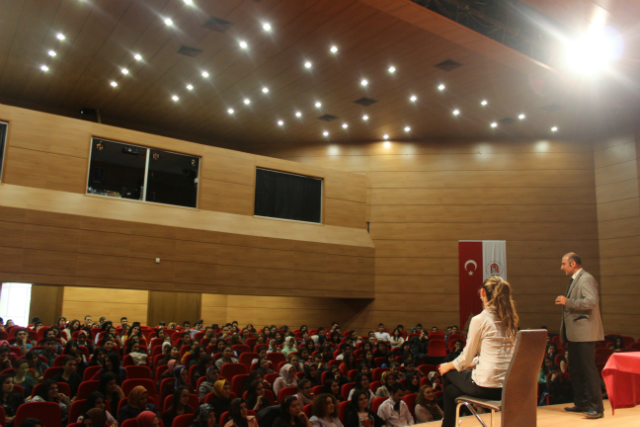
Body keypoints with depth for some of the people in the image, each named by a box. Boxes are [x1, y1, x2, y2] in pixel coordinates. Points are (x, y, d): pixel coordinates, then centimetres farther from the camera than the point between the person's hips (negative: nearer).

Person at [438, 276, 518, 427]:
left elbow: (466, 358, -5)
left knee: (448, 373, 22)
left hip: (486, 386, -6)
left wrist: (448, 366, 12)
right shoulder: (510, 320, 7)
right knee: (451, 390, 24)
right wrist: (473, 363, 23)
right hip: (508, 387, 6)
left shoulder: (479, 320, -12)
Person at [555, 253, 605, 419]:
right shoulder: (574, 280, 18)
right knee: (577, 369, 14)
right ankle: (582, 403, 22)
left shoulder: (586, 279, -12)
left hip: (584, 332, -10)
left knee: (588, 368, -8)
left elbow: (592, 301, -25)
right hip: (574, 333, 10)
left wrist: (568, 302, -20)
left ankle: (596, 407, -2)